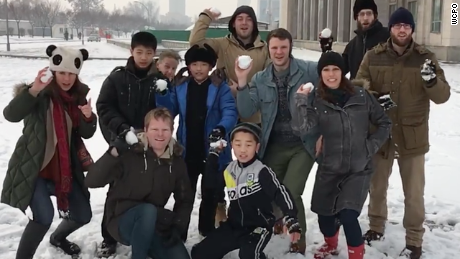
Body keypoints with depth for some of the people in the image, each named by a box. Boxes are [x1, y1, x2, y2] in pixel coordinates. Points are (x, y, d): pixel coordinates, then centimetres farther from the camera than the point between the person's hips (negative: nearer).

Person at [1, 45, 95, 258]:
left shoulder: (78, 96, 2)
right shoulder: (40, 94, -14)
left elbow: (87, 133, 1)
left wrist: (88, 117, -21)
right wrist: (33, 91, -45)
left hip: (65, 169, 6)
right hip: (33, 167, -6)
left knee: (83, 215, 12)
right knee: (43, 216, -24)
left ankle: (58, 238, 45)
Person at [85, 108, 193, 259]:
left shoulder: (176, 162, 0)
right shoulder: (130, 154, -15)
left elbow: (185, 200, 8)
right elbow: (92, 182, -22)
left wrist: (177, 227, -8)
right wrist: (114, 152, -34)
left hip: (155, 225, 4)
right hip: (122, 221, -4)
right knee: (148, 210, -37)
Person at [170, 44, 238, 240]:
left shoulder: (221, 87, -7)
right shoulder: (180, 86, 1)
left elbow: (230, 112, -17)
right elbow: (168, 112, 1)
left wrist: (221, 128, -37)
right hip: (187, 152, 1)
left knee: (211, 196, 17)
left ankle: (207, 232, 37)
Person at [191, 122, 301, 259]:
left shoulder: (261, 171, -15)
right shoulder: (230, 169, 4)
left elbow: (280, 193, -19)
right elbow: (211, 182, 16)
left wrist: (291, 220, -30)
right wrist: (214, 153, 12)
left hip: (259, 226, -6)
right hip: (234, 225, 6)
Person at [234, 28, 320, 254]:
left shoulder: (309, 70, -8)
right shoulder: (260, 79, 4)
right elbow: (246, 112, -3)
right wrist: (242, 83, -17)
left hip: (303, 144, -4)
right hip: (274, 146, 4)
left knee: (290, 193, -14)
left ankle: (299, 238, 11)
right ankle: (279, 218, 48)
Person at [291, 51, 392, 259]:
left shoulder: (361, 96, -5)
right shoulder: (317, 103, -5)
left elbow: (384, 123, 5)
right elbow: (300, 129, -21)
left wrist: (371, 147, -4)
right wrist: (301, 100, -27)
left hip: (358, 169, -2)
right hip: (329, 169, 2)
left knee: (348, 215, -14)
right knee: (324, 215, 12)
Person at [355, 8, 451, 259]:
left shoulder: (425, 57, -4)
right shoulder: (373, 56, -2)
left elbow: (443, 96, -9)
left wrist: (431, 81, -31)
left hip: (412, 135, -1)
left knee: (414, 193, 6)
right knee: (377, 185, 18)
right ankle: (376, 227, 40)